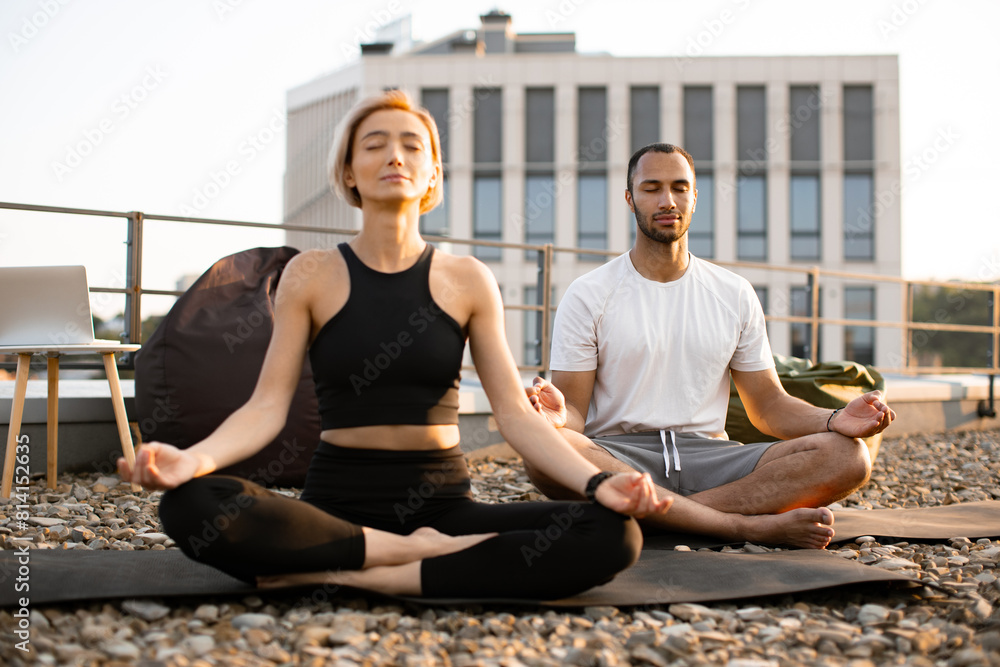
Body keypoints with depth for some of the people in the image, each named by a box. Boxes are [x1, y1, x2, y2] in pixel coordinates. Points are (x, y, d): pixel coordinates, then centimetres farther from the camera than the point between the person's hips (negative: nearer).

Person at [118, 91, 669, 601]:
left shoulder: (467, 281, 7)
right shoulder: (312, 276, 5)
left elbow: (516, 415, 2)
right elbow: (267, 406, -2)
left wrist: (597, 482, -16)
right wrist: (196, 457, -24)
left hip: (442, 503, 1)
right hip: (336, 503, -1)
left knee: (613, 535, -25)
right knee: (190, 507, -31)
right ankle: (425, 554, -19)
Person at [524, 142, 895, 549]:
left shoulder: (735, 295, 15)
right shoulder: (589, 295, 5)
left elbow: (769, 405, 15)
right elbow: (574, 410, 0)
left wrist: (834, 420, -6)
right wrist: (558, 417, -26)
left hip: (709, 456, 3)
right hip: (617, 459, -3)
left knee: (848, 455, -22)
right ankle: (750, 526, -30)